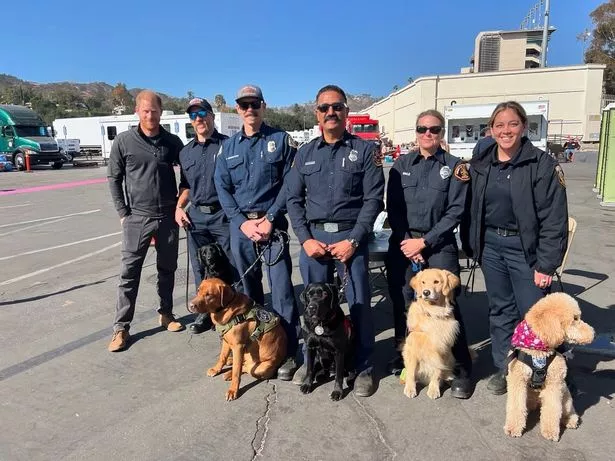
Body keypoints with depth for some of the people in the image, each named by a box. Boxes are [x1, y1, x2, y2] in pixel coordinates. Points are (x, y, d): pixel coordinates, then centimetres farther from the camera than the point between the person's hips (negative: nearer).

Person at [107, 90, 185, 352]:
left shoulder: (172, 142, 3)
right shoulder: (123, 141, -2)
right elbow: (114, 179, 3)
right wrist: (123, 213, -3)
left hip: (168, 217, 2)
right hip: (137, 218, -2)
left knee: (167, 269, 12)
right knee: (129, 272, 1)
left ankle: (166, 314, 28)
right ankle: (121, 327, 9)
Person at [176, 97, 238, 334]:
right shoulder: (186, 152, 13)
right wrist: (179, 207, 5)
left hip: (223, 215, -5)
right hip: (196, 216, 5)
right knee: (200, 268, 12)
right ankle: (206, 311, 27)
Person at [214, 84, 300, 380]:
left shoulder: (281, 140, 2)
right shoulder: (228, 147, 11)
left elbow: (289, 184, -4)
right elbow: (222, 188, 7)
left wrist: (270, 219, -12)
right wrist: (243, 222, -6)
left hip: (272, 222, -3)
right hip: (239, 224, 4)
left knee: (281, 287, -5)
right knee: (249, 285, 13)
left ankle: (288, 351, 4)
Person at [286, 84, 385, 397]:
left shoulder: (365, 150, 2)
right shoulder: (305, 154, 12)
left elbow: (374, 199, -4)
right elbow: (294, 200, 9)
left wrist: (352, 240, -12)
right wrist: (305, 239, -4)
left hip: (351, 236, -2)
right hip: (312, 238, 3)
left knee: (359, 303, 3)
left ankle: (363, 366, 21)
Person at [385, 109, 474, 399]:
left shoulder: (454, 166, 2)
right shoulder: (402, 165, 9)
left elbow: (455, 211, -4)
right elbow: (392, 207, 5)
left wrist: (425, 241, -10)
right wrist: (406, 241, -6)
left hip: (439, 245, -2)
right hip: (402, 244, 3)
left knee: (446, 305, -6)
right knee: (402, 302, 7)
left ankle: (462, 368, 8)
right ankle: (402, 354, 28)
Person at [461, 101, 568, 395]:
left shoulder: (542, 164, -8)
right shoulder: (479, 165, 5)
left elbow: (554, 218, -11)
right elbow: (471, 210, 10)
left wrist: (546, 264, -13)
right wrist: (472, 246, 4)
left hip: (525, 248, -4)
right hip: (491, 246, 4)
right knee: (500, 310, 13)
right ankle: (504, 368, 27)